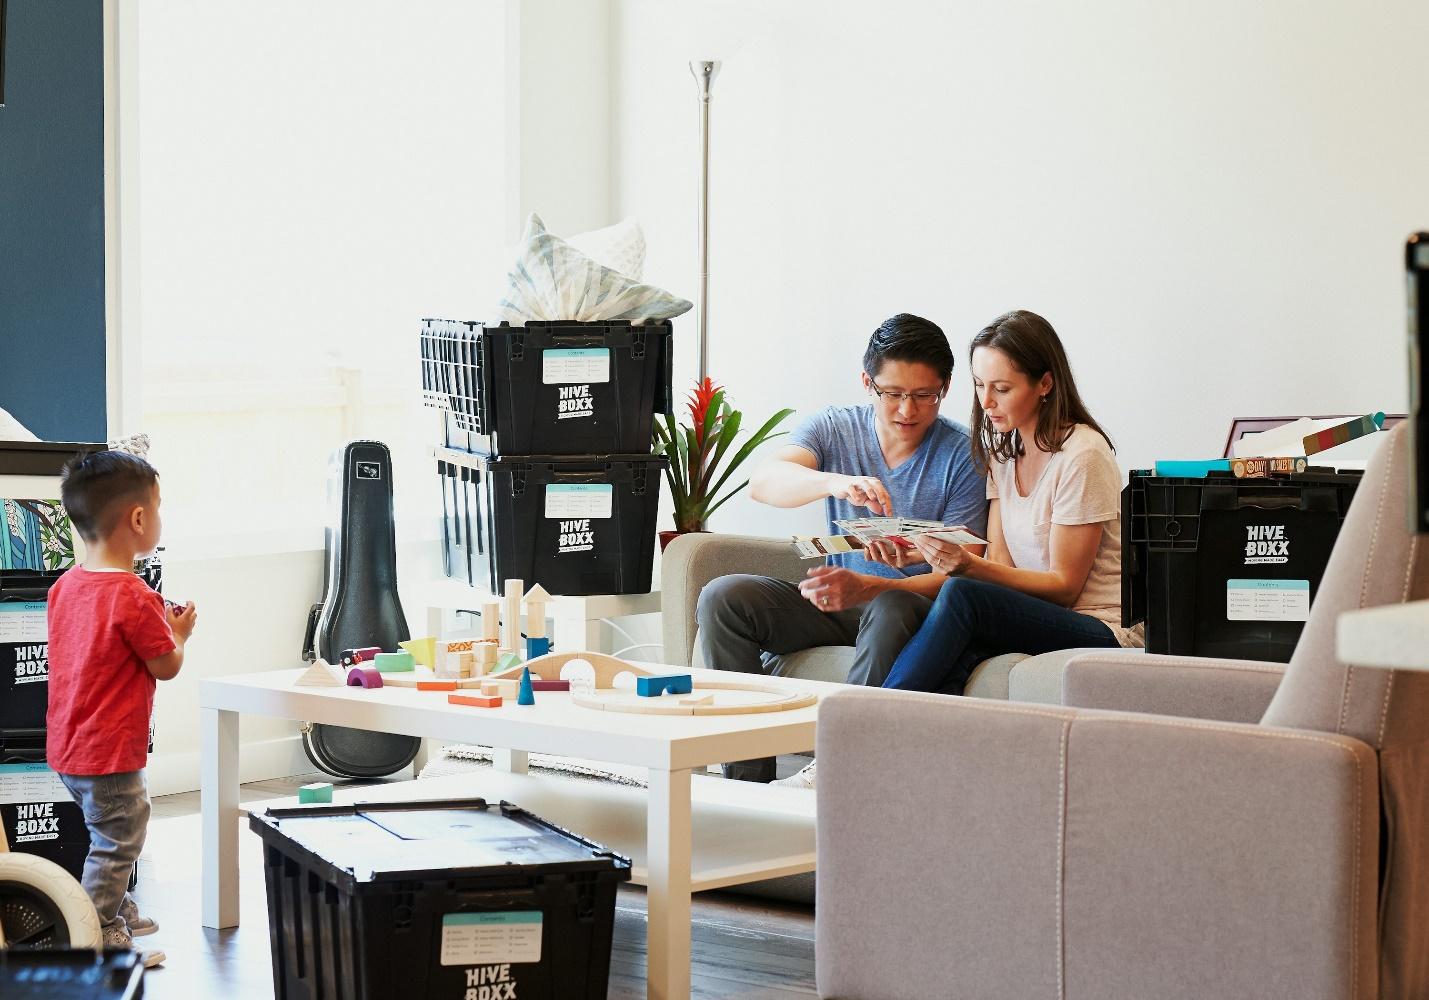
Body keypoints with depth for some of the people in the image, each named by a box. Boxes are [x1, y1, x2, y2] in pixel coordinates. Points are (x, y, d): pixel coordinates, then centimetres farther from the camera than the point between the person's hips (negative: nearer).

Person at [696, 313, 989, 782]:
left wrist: (866, 588, -32)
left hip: (918, 603, -4)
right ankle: (747, 779, -17)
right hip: (841, 601, 4)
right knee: (722, 598, -17)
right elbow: (763, 482, -19)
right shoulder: (834, 427, 0)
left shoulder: (963, 455, -9)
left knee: (891, 610, -38)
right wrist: (836, 483, -41)